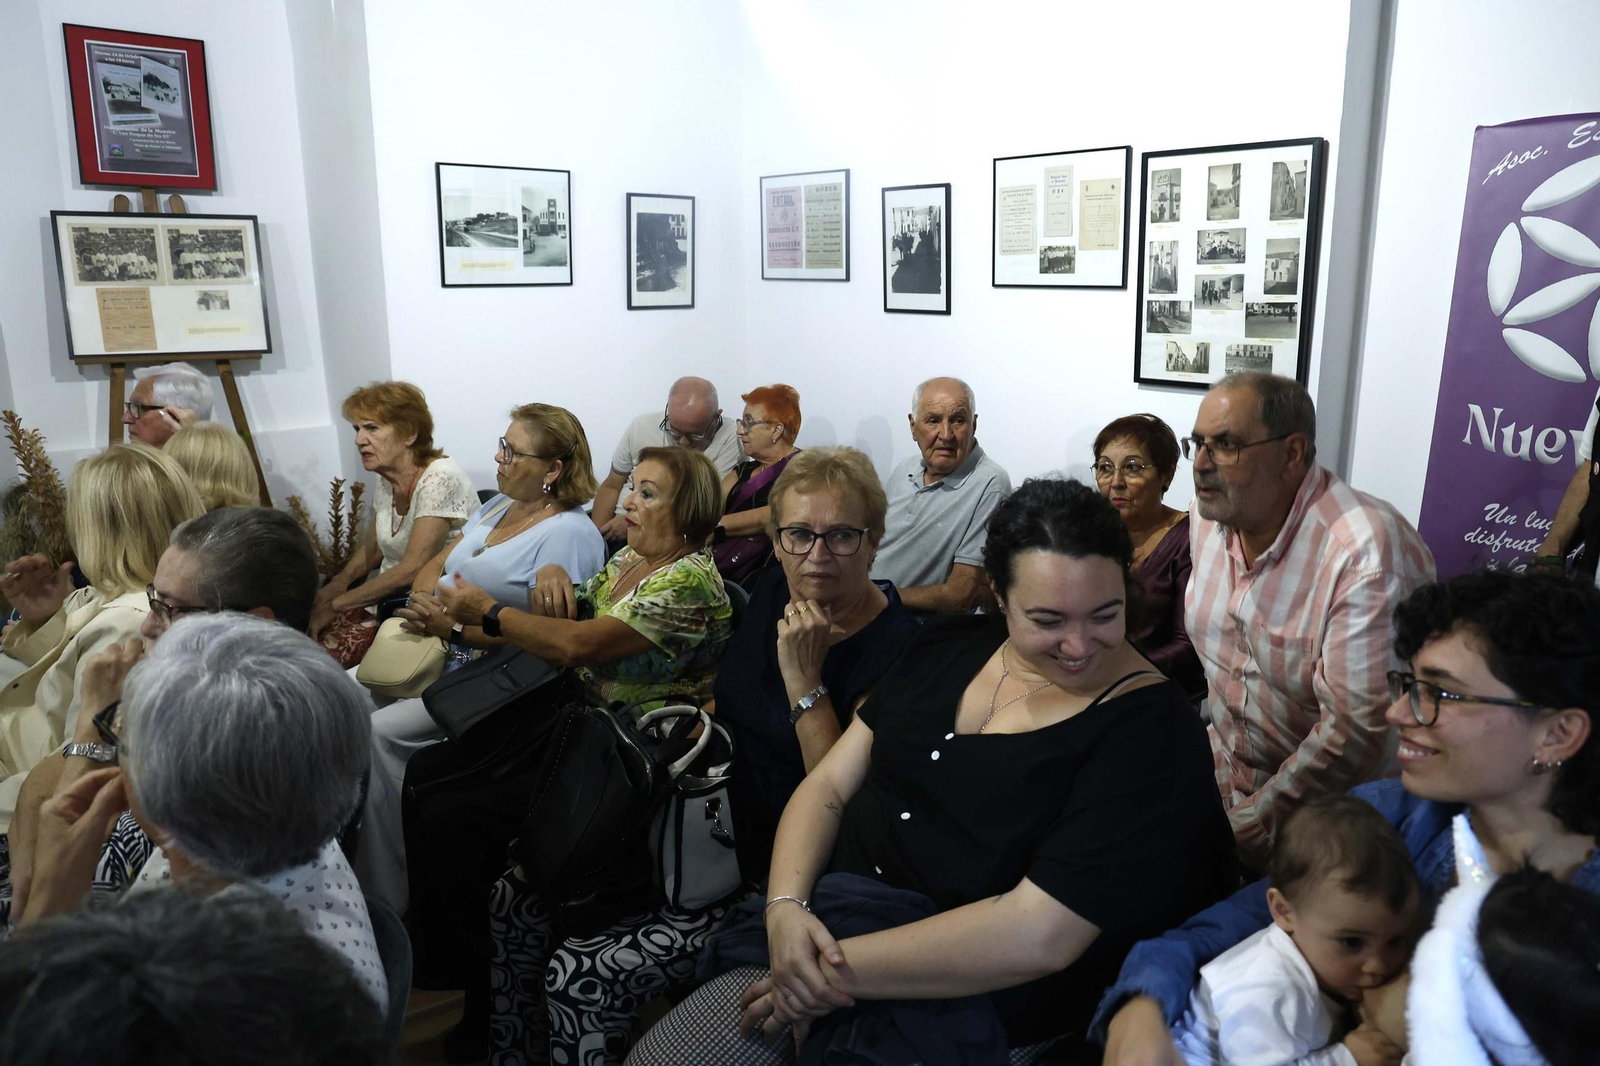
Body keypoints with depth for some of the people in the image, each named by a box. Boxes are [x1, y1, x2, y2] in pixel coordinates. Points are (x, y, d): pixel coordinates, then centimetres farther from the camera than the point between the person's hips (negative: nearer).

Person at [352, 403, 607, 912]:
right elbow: (435, 565, 15)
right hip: (443, 658, 9)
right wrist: (422, 605, -7)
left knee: (381, 731, -22)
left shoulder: (569, 534, -15)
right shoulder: (497, 507, 14)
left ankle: (387, 901, -8)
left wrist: (454, 628, -22)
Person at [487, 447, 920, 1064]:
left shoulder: (893, 647, -19)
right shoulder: (772, 592, 3)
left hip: (767, 870, -7)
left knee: (580, 975, -19)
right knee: (513, 903, 0)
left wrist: (804, 678, -27)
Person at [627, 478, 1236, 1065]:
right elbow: (830, 783, 5)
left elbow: (1037, 935, -24)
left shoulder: (1152, 729, -15)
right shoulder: (951, 646, 3)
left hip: (964, 1002, -5)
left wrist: (838, 969, -21)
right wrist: (786, 905, -13)